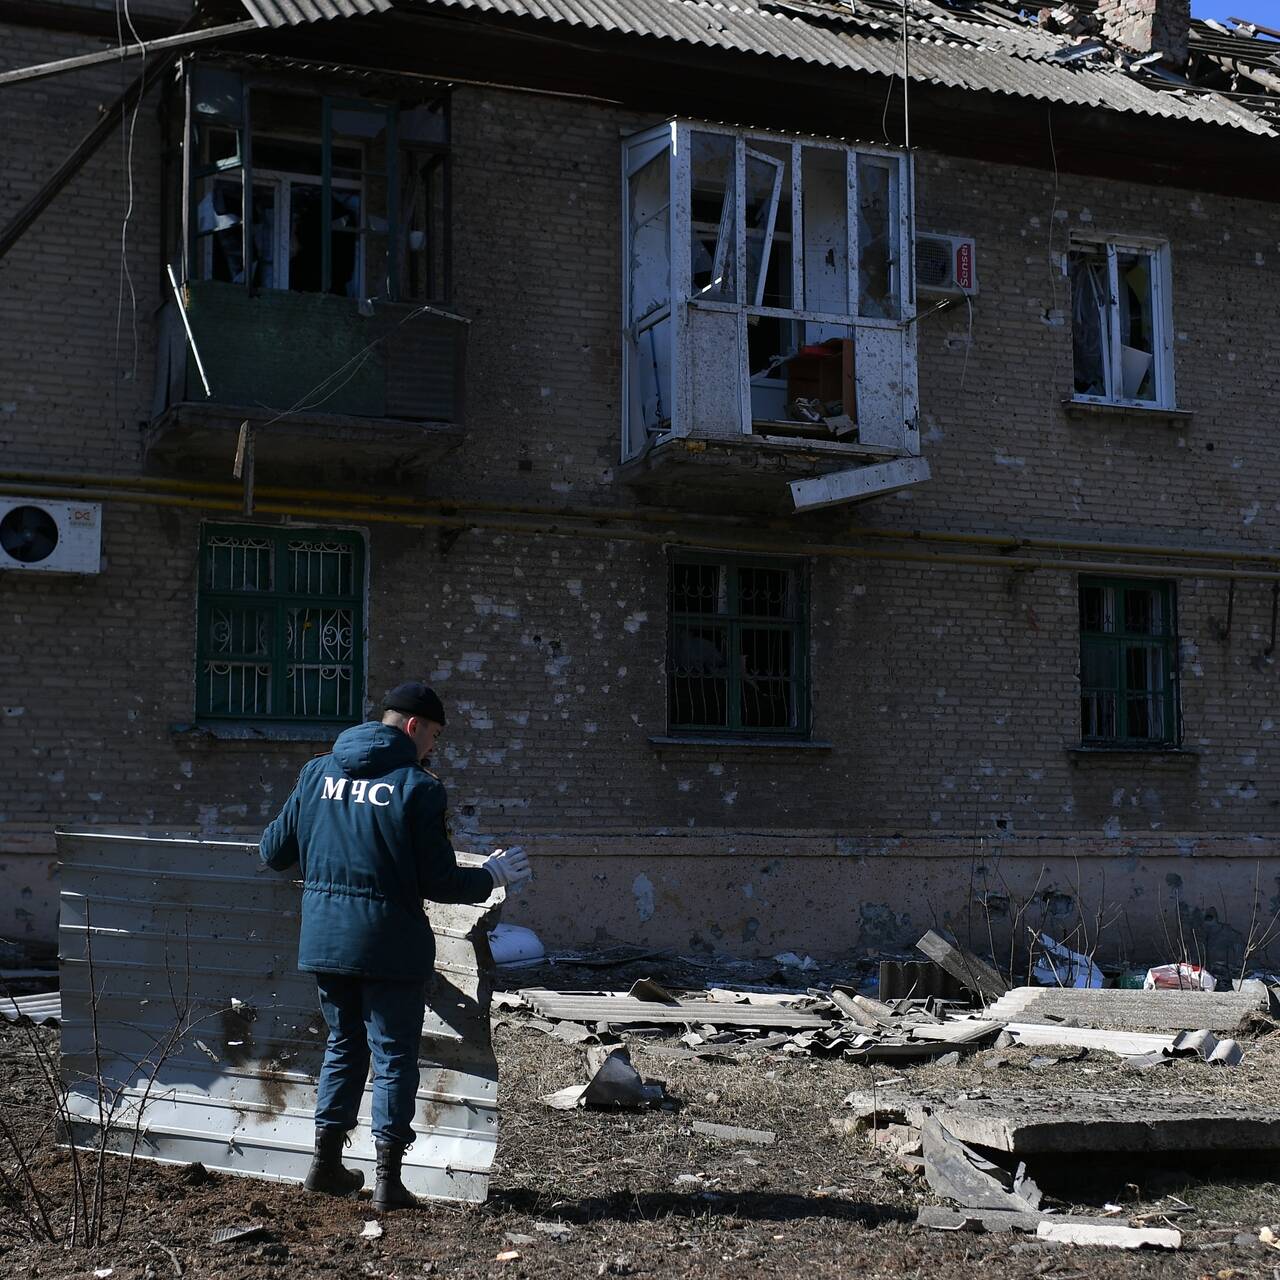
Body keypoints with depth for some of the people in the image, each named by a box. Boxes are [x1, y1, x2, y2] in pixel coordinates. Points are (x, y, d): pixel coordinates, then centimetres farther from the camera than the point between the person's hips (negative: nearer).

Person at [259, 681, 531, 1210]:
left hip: (324, 942, 5)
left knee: (343, 1045, 21)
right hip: (390, 947, -5)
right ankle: (388, 1176, 6)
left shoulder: (318, 772, 5)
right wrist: (491, 875, 7)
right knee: (394, 1056, 6)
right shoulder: (418, 787, -11)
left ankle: (326, 1162, 24)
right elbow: (439, 883, -10)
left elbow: (275, 852, 10)